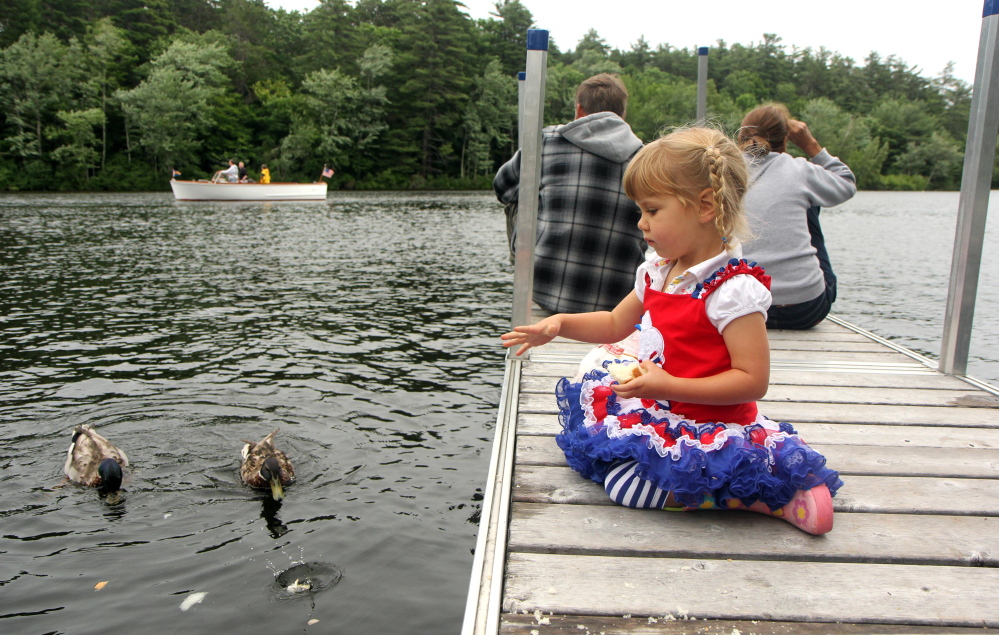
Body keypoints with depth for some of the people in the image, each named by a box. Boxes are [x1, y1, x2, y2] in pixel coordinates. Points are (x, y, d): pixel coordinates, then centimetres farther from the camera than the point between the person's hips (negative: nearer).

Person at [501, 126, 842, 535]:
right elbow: (615, 324, 20)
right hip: (658, 409, 9)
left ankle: (778, 497, -13)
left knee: (625, 484, -23)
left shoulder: (733, 289, -21)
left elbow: (753, 380, -24)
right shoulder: (657, 274, 5)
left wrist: (669, 386, -30)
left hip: (708, 422, -9)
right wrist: (560, 324, 5)